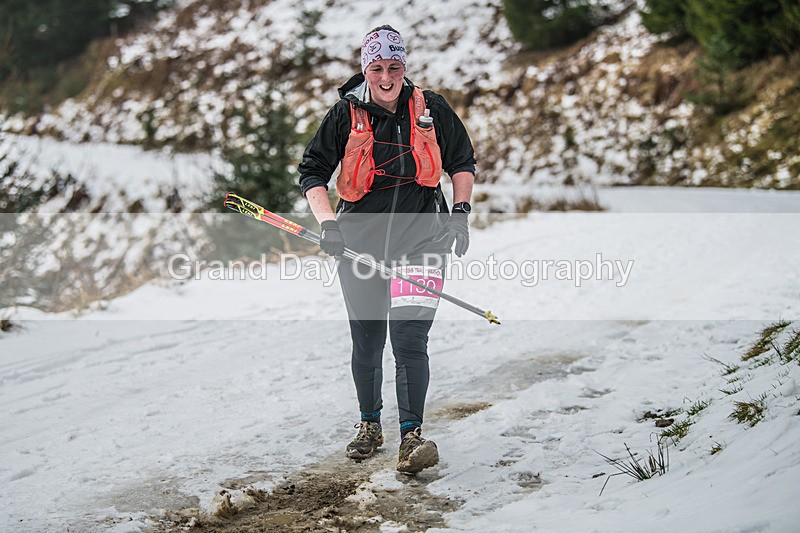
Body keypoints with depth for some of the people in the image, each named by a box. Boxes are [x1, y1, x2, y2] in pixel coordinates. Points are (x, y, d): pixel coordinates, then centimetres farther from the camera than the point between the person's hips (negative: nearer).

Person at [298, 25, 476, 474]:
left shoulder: (431, 109, 2)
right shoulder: (346, 115, 0)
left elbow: (463, 162, 14)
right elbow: (313, 171, 5)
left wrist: (460, 210, 1)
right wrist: (327, 221, -9)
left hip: (421, 236, -1)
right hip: (360, 239, 1)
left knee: (409, 339, -13)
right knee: (367, 343, 10)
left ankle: (412, 436, -10)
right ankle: (370, 424, 31)